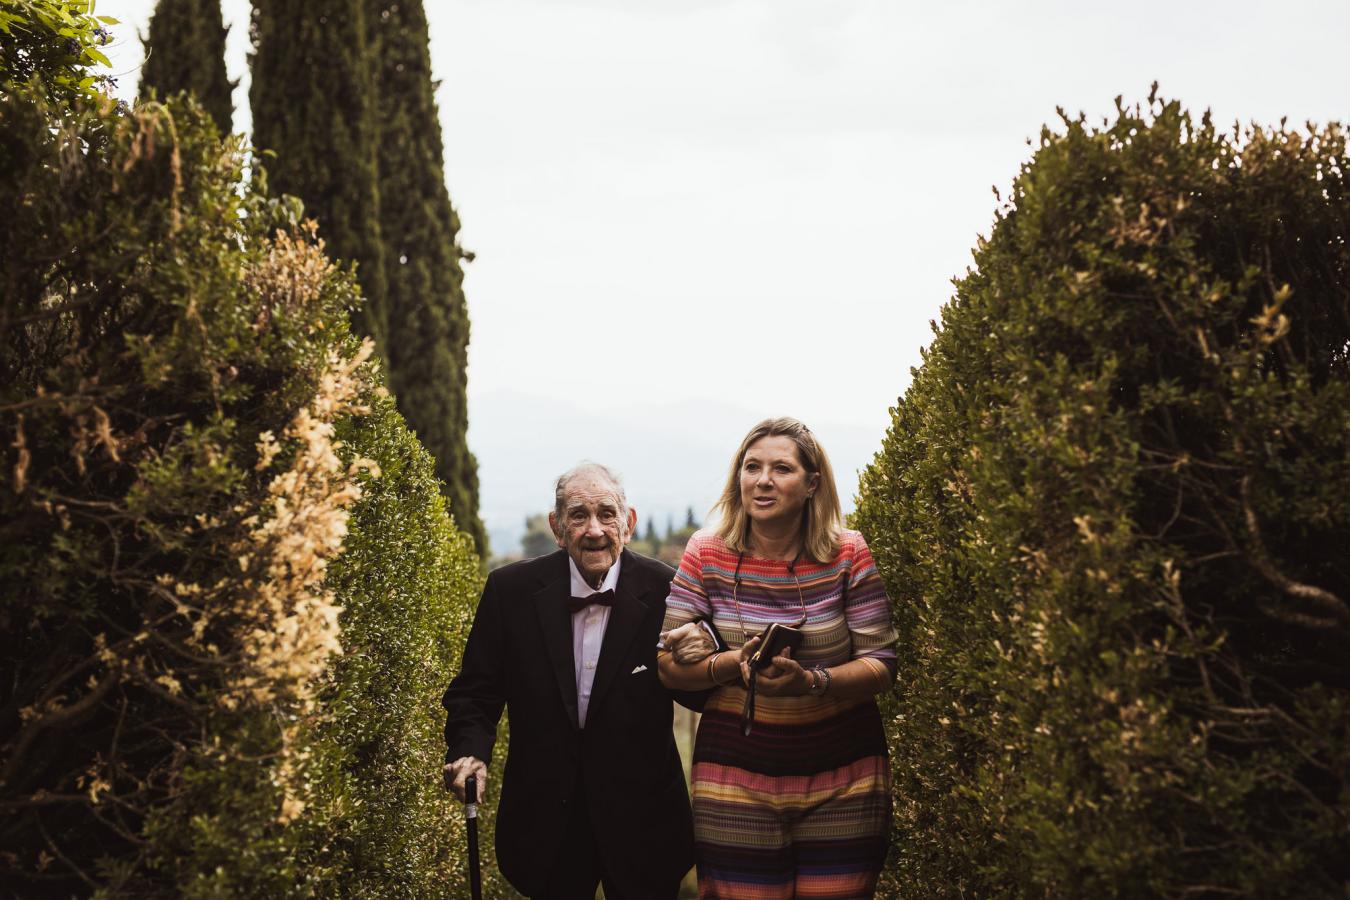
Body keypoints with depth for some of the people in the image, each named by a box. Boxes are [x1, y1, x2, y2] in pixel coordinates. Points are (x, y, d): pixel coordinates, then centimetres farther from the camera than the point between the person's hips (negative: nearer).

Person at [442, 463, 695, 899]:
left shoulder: (665, 592, -9)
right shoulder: (511, 590, -6)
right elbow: (476, 691, 0)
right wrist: (469, 751, -19)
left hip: (640, 818, -1)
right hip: (546, 820, 1)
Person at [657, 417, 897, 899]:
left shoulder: (847, 555, -5)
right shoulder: (707, 555, -2)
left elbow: (881, 664, -7)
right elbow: (670, 665, -2)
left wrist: (812, 681, -26)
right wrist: (738, 663, -21)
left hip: (844, 780, 0)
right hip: (737, 778, 0)